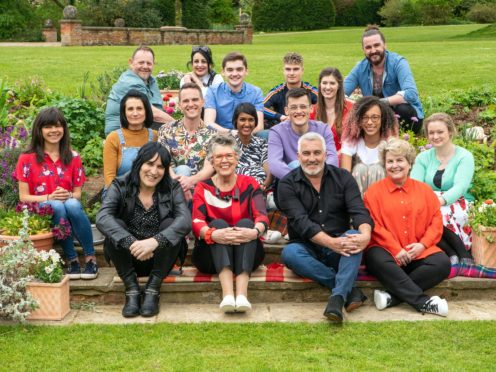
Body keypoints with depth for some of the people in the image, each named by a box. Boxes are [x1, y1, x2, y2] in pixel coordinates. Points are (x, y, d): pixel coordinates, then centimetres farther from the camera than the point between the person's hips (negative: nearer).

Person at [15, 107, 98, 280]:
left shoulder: (73, 157, 7)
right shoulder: (27, 159, -1)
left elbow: (78, 194, 7)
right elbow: (24, 197, -2)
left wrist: (68, 196, -17)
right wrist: (49, 197, -20)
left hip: (69, 210, 2)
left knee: (72, 204, -34)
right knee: (57, 206, -36)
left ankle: (90, 257, -23)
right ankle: (71, 259, -25)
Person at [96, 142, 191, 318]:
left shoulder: (172, 189, -5)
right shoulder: (120, 186, -7)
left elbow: (185, 220, -24)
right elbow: (102, 218, -25)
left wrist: (156, 241, -42)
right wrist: (131, 243, -41)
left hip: (159, 259, 0)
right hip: (129, 258, 0)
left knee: (170, 224, -26)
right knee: (115, 226, -25)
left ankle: (153, 290, -18)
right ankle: (132, 289, -19)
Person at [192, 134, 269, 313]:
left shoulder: (249, 184, 7)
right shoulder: (203, 188, 7)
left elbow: (262, 216, -9)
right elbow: (196, 223, -10)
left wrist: (255, 232, -34)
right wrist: (213, 234, -34)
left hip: (246, 254, 0)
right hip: (212, 254, 0)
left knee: (246, 223, -27)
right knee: (218, 223, -27)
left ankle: (242, 293, -46)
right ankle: (227, 293, -49)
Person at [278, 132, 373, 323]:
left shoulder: (343, 178, 4)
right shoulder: (288, 184, -1)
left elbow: (359, 211, -9)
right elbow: (300, 221, -15)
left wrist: (365, 234, -32)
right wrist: (331, 242, -30)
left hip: (339, 252, 1)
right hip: (307, 249, -1)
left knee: (355, 236, -30)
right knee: (289, 253, -33)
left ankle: (337, 297, -42)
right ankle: (348, 289, -29)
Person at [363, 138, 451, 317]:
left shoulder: (424, 190, 14)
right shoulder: (374, 191, 5)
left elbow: (436, 221, 8)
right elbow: (373, 225, -4)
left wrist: (422, 244, -10)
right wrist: (396, 250, -15)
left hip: (417, 253, 3)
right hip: (386, 250, -3)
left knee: (442, 263, -26)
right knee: (379, 261, -37)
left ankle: (393, 296, -27)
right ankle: (422, 302, -30)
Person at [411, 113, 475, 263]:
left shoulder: (464, 156, -2)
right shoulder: (423, 157, 9)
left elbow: (460, 187, -17)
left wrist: (439, 201, -36)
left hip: (459, 207, -3)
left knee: (440, 214, -36)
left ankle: (464, 255, -18)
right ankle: (451, 254, -21)